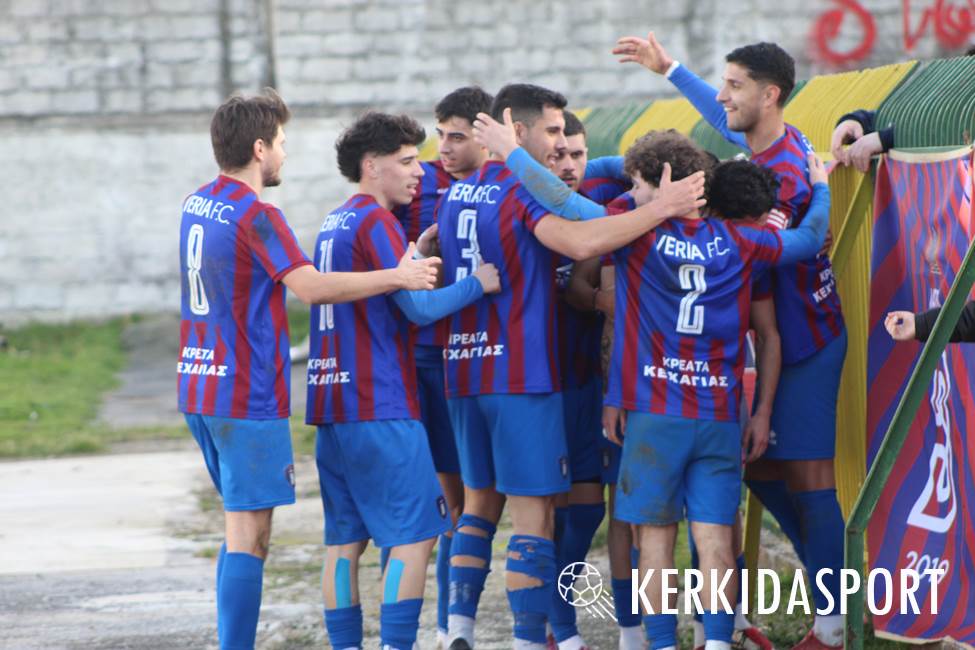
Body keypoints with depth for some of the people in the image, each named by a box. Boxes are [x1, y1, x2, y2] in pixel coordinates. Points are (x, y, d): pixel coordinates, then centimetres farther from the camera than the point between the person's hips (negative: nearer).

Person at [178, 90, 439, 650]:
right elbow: (313, 287, -25)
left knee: (243, 527, 17)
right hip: (247, 396, -9)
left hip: (199, 389, 9)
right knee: (248, 535, -7)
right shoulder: (255, 214, -16)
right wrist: (398, 277, -20)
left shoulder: (197, 204, 11)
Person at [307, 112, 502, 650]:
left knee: (344, 540, 9)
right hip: (381, 409, -9)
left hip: (331, 403, 9)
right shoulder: (375, 222, -11)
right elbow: (419, 307, -14)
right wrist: (476, 283, -2)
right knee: (414, 535, -5)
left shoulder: (333, 223, 17)